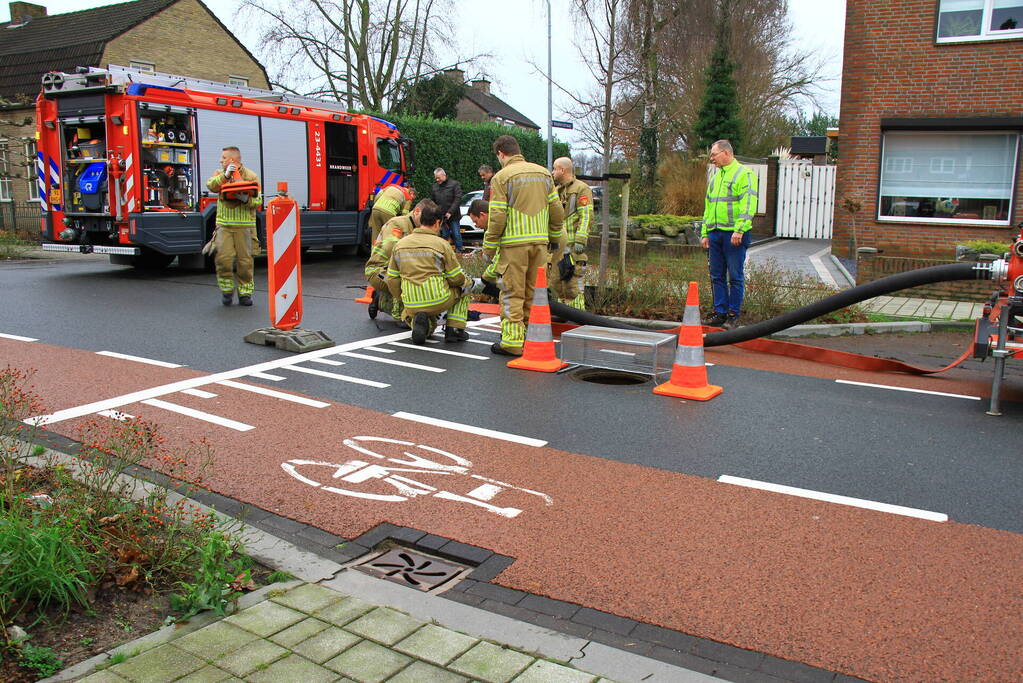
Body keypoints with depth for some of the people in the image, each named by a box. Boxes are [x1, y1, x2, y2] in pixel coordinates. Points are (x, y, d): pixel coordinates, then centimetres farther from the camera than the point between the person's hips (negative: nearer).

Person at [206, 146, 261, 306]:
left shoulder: (251, 176, 5)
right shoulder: (220, 173, 14)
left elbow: (258, 201, 0)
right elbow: (211, 186, -6)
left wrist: (246, 199, -19)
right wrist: (225, 175, -17)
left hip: (244, 225, -2)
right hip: (224, 224, 2)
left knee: (245, 260, 1)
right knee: (223, 257, -7)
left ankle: (245, 292, 12)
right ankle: (226, 289, 11)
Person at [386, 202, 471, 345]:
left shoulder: (400, 244, 8)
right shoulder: (441, 244, -7)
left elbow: (392, 280, 9)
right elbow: (456, 278, -3)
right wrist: (467, 281, 20)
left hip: (411, 305, 5)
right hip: (439, 301, -5)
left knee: (430, 326, 37)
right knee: (465, 284, 25)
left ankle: (419, 320, -1)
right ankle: (454, 329, 12)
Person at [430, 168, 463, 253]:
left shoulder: (454, 184, -4)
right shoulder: (434, 187, 10)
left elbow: (457, 199, -10)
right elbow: (432, 202, 14)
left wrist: (450, 212, -16)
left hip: (453, 216, -4)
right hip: (441, 216, 4)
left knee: (456, 234, -2)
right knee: (444, 235, 6)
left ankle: (458, 251, 6)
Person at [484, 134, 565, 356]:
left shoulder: (502, 177, -7)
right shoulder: (543, 173, 10)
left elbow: (497, 217, -11)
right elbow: (557, 210, 10)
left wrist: (489, 246, -3)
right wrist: (555, 238, 20)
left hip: (513, 244, -5)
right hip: (540, 242, 5)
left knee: (512, 293, 0)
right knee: (534, 292, 13)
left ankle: (513, 340, 0)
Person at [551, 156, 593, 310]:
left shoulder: (581, 189, -5)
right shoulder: (557, 190, 22)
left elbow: (586, 216, -13)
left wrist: (580, 240, -21)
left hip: (573, 244, -9)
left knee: (573, 282, -12)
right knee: (556, 280, 11)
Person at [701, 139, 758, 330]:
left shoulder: (744, 174, -4)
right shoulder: (715, 178, 21)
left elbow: (748, 205, -13)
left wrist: (739, 230, -21)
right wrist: (705, 233, 19)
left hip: (734, 235, -7)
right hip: (715, 233, 8)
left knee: (735, 276, -2)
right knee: (717, 276, 8)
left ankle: (733, 315, 4)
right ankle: (720, 312, 15)